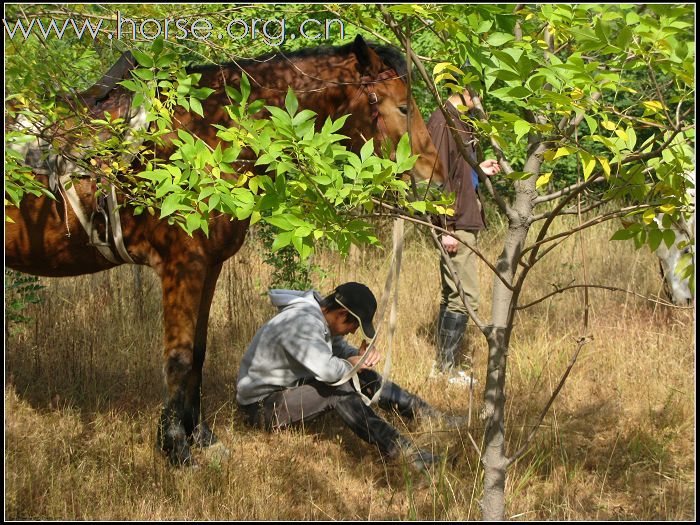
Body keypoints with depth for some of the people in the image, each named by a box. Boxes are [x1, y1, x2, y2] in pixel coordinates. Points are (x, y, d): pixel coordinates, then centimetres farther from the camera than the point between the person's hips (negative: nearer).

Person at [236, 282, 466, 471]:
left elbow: (341, 349, 15)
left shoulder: (321, 317, 2)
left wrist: (362, 355, -9)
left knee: (363, 376, 2)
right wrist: (349, 365, -18)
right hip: (261, 406, -10)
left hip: (291, 388, 10)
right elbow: (327, 370, -41)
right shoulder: (300, 322, -30)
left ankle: (434, 416, 5)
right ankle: (403, 451, -36)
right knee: (338, 390, -30)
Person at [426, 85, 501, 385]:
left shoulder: (460, 122, 16)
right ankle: (447, 370, -2)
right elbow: (438, 177, -20)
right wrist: (446, 228, -21)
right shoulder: (443, 121, -14)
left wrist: (479, 170, 12)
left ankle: (442, 367, 19)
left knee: (452, 296, 13)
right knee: (465, 298, -8)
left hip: (464, 223, 10)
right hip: (455, 226, -10)